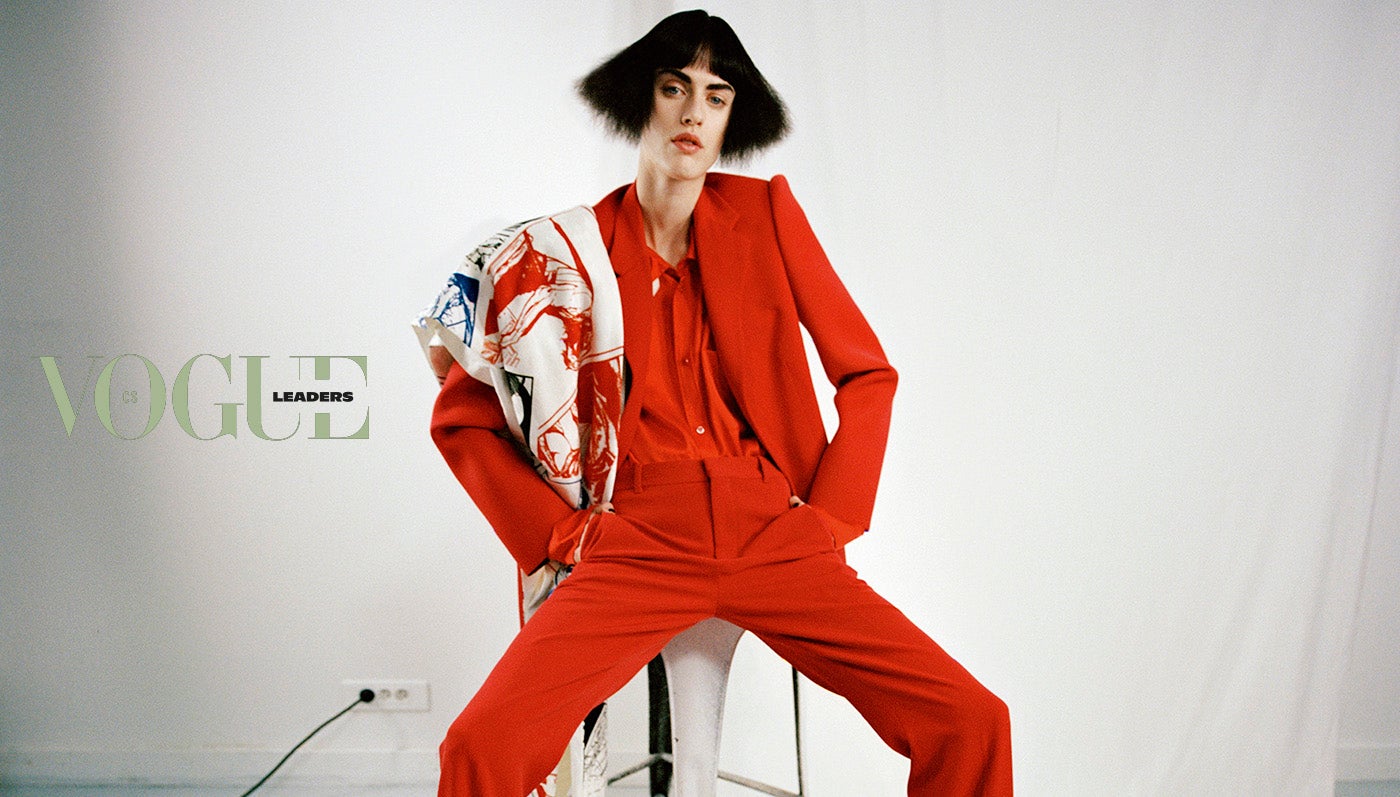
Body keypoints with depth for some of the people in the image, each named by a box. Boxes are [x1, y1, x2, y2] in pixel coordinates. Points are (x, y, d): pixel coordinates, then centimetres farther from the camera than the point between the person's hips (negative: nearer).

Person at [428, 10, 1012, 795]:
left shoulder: (765, 210, 7)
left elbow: (868, 374, 12)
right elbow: (461, 416, 11)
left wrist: (832, 518, 3)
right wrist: (558, 533, 1)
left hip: (777, 544, 1)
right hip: (638, 551, -1)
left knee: (972, 723, -14)